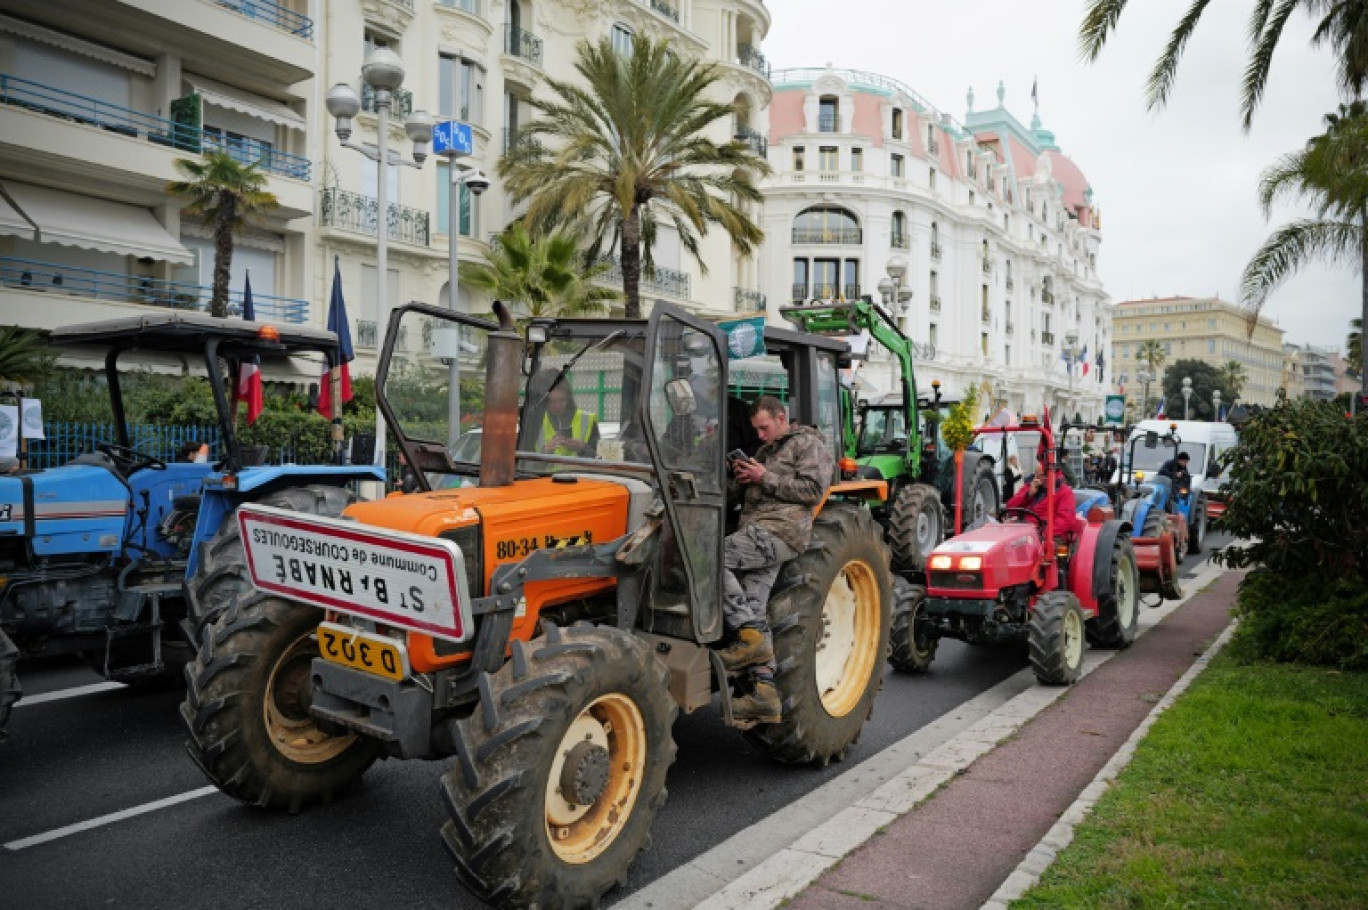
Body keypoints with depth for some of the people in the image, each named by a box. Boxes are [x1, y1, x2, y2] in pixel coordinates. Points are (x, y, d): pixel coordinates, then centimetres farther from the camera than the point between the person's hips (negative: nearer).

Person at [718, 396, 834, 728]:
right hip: (757, 531, 9)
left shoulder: (808, 444, 5)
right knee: (754, 611, -1)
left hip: (781, 529, -9)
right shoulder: (766, 451, 31)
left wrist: (765, 478, -10)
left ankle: (750, 637, -18)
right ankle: (764, 696, -1)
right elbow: (749, 496, 32)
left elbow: (813, 490, -9)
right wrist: (741, 478, 10)